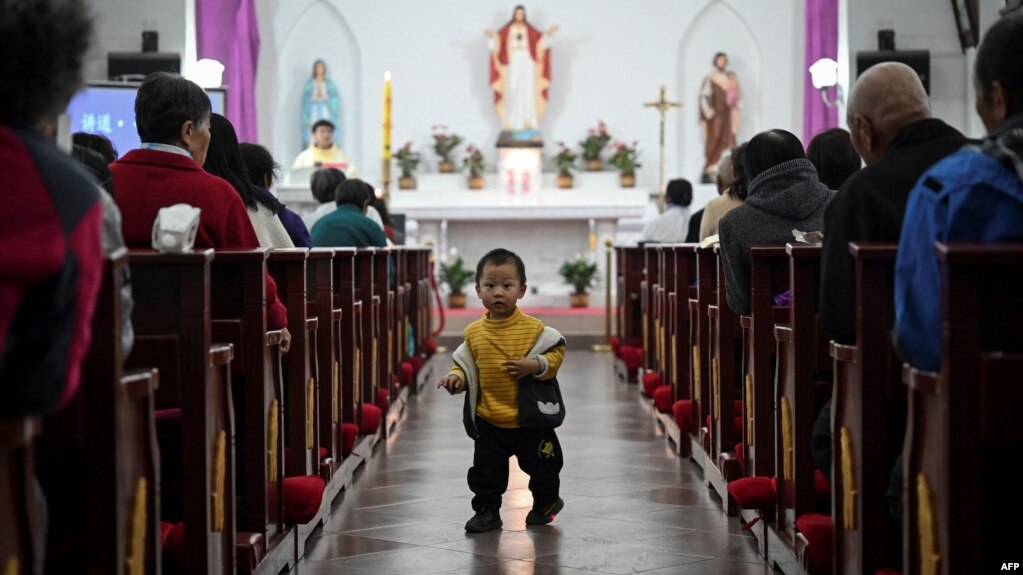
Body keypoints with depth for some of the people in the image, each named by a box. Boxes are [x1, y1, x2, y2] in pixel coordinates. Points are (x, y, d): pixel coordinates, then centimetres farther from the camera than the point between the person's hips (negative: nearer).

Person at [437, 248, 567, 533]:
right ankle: (487, 511, 21)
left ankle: (546, 503, 38)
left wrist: (536, 365, -21)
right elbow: (466, 364, 6)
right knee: (486, 469, 5)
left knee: (542, 466, 14)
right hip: (489, 421, 2)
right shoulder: (474, 333, -3)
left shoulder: (533, 328, -11)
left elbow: (556, 351, -6)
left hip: (530, 419, -1)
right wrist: (457, 377, -13)